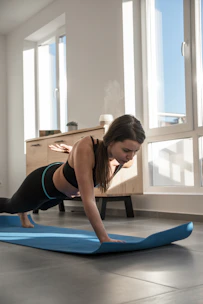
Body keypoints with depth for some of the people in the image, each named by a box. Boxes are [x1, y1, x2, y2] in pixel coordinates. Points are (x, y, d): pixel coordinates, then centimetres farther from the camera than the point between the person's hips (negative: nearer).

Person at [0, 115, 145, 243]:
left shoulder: (123, 158, -28)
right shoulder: (86, 148, -47)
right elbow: (88, 199, -48)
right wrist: (104, 238, -49)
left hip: (64, 190, 6)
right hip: (43, 183, -6)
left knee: (41, 206, 40)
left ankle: (23, 213, 75)